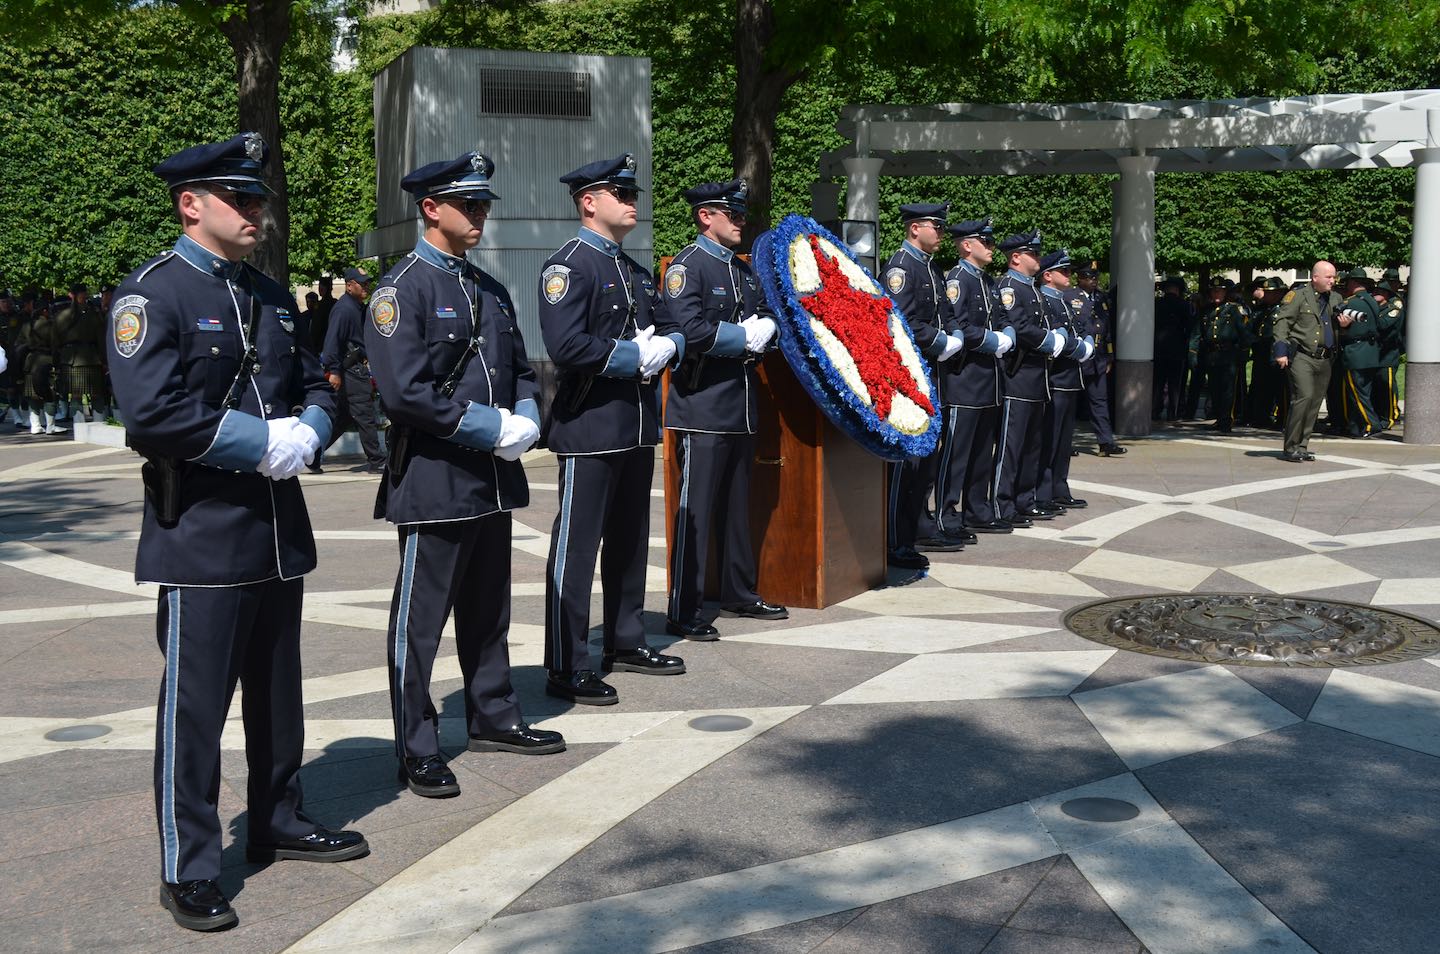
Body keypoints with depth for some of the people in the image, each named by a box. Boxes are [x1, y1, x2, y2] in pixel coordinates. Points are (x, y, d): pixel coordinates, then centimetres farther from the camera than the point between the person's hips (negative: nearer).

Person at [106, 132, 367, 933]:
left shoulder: (271, 296, 14)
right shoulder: (151, 294, -10)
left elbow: (317, 385, 17)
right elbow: (153, 413, -22)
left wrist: (306, 433, -6)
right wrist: (264, 442, -18)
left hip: (278, 528, 7)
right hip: (201, 534, -7)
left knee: (278, 692, 18)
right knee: (194, 704, 0)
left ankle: (279, 823, 34)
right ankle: (189, 871, 11)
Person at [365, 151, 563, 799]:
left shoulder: (490, 290, 14)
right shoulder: (402, 289, -10)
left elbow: (521, 368, 20)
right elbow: (404, 392, -19)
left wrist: (525, 419, -2)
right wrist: (490, 428, -18)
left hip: (493, 476, 8)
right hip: (434, 480, -8)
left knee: (489, 607, 18)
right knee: (420, 618, 1)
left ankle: (492, 717, 31)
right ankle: (417, 749, 9)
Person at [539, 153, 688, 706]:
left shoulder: (635, 271, 16)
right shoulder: (568, 266, -11)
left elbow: (670, 331, 20)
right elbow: (566, 347, -24)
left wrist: (665, 348, -3)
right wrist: (634, 356, -15)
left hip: (638, 426, 9)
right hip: (590, 429, -9)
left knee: (630, 540, 17)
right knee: (576, 546, -3)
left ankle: (625, 643, 31)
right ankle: (567, 668, 3)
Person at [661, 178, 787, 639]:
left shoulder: (743, 269, 16)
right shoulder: (687, 265, -10)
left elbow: (768, 316, 20)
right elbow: (690, 330, -23)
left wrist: (764, 328, -3)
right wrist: (745, 338, -13)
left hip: (741, 406, 9)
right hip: (703, 407, -8)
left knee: (736, 505, 17)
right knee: (695, 509, -6)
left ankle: (740, 594, 29)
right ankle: (682, 613, 0)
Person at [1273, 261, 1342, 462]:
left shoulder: (1335, 299, 17)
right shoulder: (1297, 296, -2)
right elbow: (1282, 323, -8)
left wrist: (1344, 323, 4)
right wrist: (1281, 351, -17)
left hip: (1324, 360, 7)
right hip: (1301, 357, -7)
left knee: (1315, 402, 5)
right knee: (1304, 396, -17)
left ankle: (1301, 446, 13)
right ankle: (1290, 448, -11)